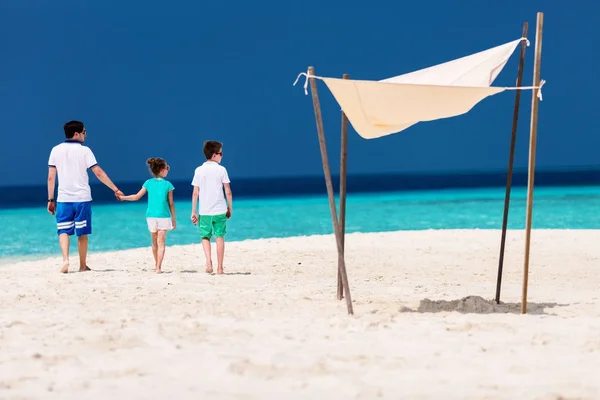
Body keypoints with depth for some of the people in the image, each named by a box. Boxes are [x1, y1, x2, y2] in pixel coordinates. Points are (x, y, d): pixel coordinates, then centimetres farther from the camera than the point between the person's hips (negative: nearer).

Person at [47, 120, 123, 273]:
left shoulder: (56, 150, 3)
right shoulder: (84, 150, -5)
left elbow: (50, 177, 3)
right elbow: (99, 172, -8)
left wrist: (50, 200, 10)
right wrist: (115, 189, -2)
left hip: (63, 199, 1)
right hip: (82, 198, -1)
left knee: (63, 231, 5)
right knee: (82, 233, 9)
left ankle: (65, 259, -16)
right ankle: (83, 265, 15)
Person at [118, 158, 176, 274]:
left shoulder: (148, 183, 2)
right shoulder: (168, 185, -4)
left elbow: (137, 197, 3)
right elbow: (171, 204, -1)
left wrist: (122, 197, 18)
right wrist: (174, 219, 7)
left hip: (151, 216, 3)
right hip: (164, 216, -3)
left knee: (155, 242, 18)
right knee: (161, 242, -5)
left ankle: (156, 264, 33)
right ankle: (158, 267, -15)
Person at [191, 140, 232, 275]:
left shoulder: (199, 170, 0)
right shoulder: (221, 169, -4)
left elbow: (195, 193, 0)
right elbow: (228, 192, -4)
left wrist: (193, 212, 6)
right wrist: (230, 208, 9)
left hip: (204, 211, 1)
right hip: (220, 210, -1)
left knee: (205, 236, 14)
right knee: (219, 237, 8)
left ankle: (208, 260, -10)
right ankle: (219, 267, 8)